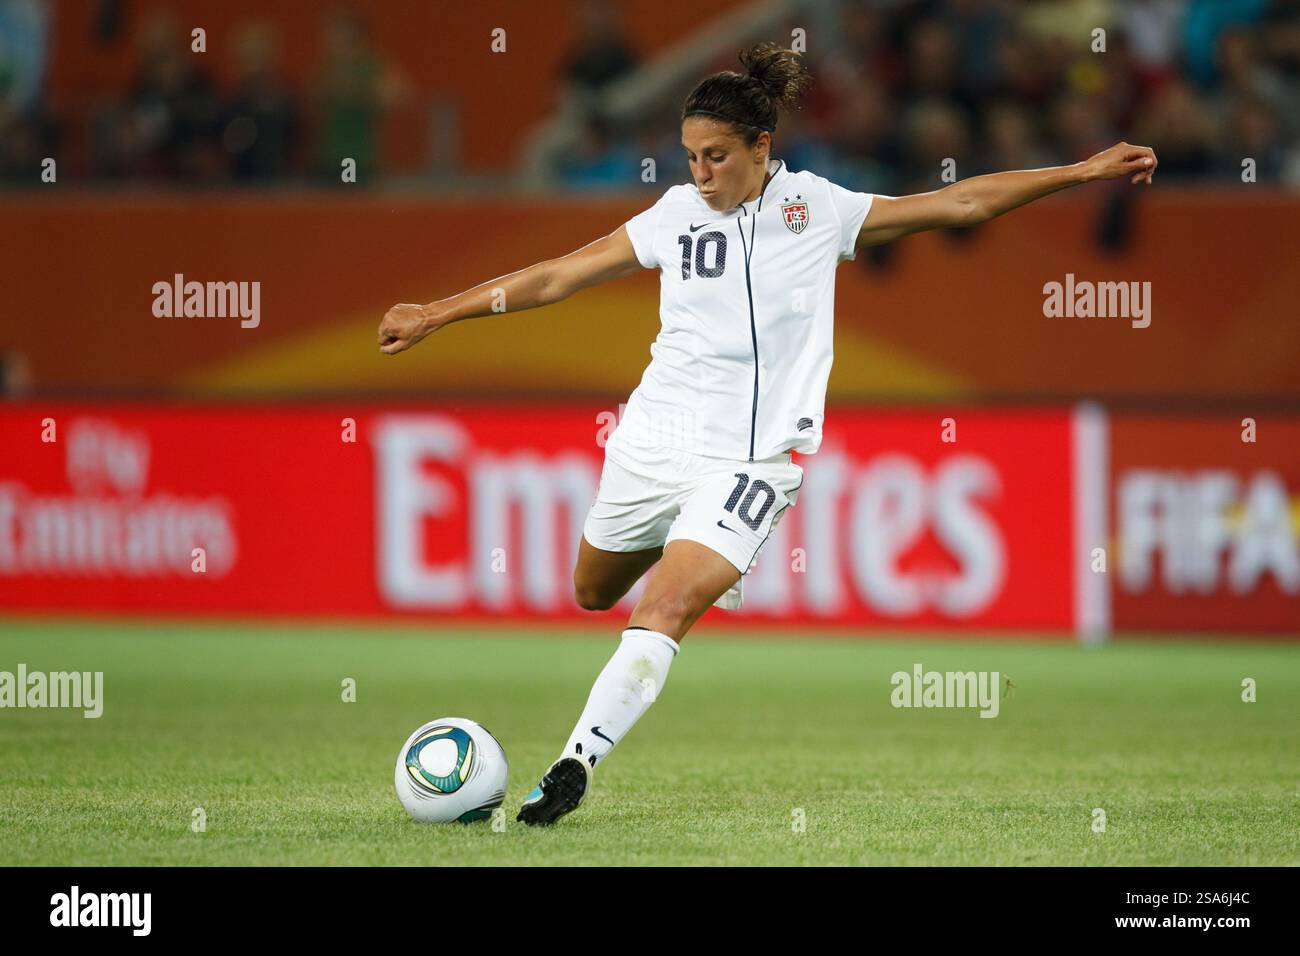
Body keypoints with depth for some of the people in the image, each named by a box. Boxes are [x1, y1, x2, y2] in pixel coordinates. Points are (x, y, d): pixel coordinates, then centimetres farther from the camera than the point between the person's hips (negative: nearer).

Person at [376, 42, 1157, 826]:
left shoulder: (817, 208, -1)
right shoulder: (676, 215, 3)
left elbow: (962, 204, 3)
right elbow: (555, 278, 8)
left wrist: (1081, 173, -1)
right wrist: (437, 315, 6)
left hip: (749, 458, -4)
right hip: (653, 441, 4)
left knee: (664, 612, -20)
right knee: (594, 594, 19)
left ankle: (573, 768, -19)